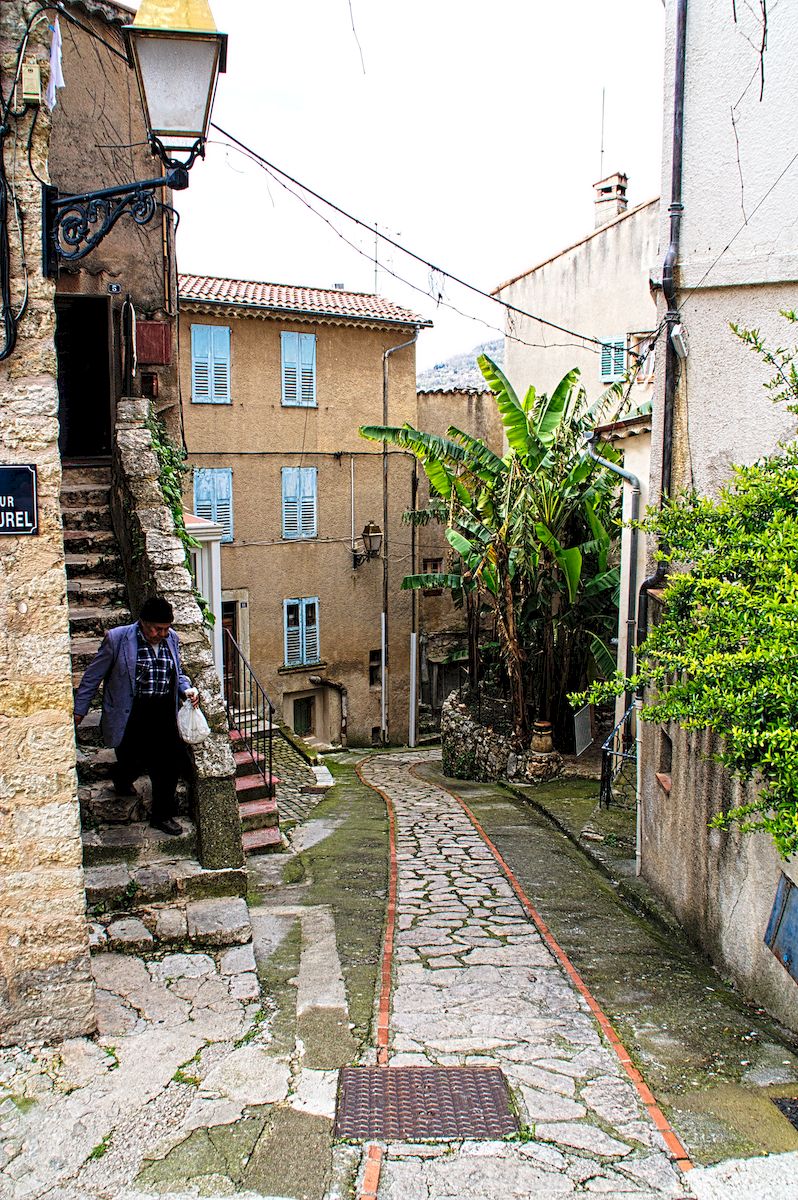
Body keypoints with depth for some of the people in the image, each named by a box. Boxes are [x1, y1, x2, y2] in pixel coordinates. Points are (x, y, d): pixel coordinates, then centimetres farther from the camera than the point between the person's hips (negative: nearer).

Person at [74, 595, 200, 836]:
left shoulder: (172, 639, 5)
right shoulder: (117, 638, -10)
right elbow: (93, 675, -2)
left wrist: (186, 689, -1)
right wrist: (79, 710, 1)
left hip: (165, 715, 4)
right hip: (131, 715, -4)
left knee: (170, 761, 1)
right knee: (132, 763, 5)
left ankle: (163, 815, 20)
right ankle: (122, 778, 44)